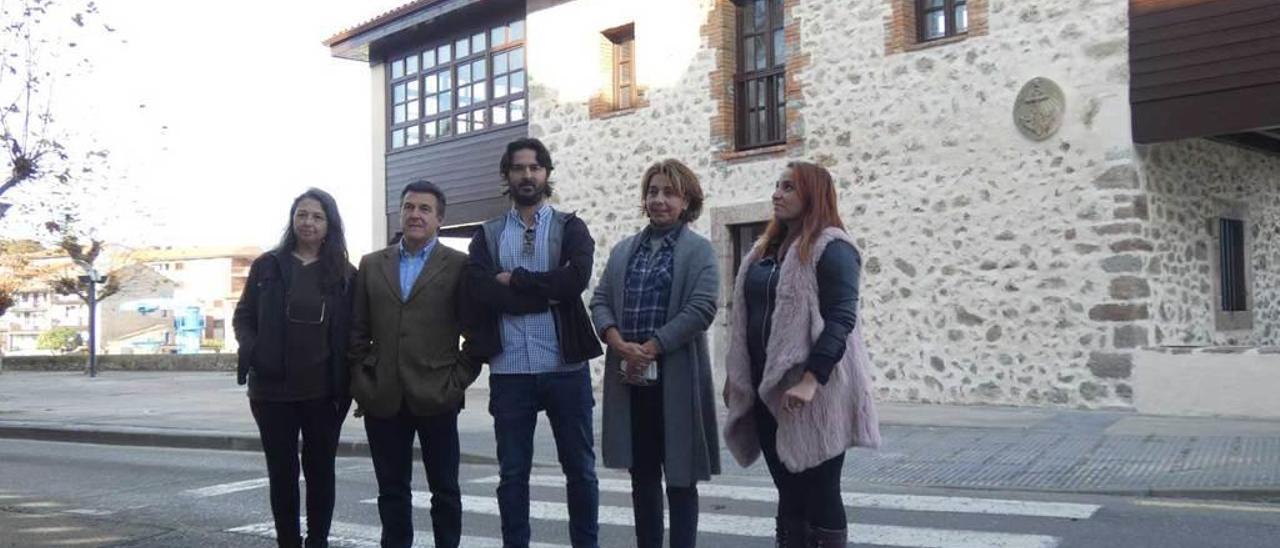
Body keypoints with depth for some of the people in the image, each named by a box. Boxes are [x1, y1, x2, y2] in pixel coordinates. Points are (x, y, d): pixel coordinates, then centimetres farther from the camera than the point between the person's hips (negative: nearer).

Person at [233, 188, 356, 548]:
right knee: (281, 472, 8)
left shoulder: (344, 274, 2)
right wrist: (250, 349, -12)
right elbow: (243, 317, 8)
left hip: (323, 392, 0)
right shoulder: (267, 266, 4)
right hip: (273, 389, 1)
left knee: (320, 470, 9)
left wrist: (350, 378, -8)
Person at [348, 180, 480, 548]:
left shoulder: (459, 265, 1)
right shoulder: (371, 265, 11)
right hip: (383, 399, 3)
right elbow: (357, 331, 10)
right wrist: (361, 383, 3)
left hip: (436, 397, -3)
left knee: (444, 489, 7)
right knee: (392, 490, 10)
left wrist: (458, 381, -6)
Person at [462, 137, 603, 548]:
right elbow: (479, 290, -9)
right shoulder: (487, 235, 9)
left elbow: (577, 278, -13)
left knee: (580, 468, 9)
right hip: (510, 370, 1)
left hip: (565, 367, -1)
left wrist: (514, 280, -9)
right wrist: (548, 293, -12)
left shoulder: (570, 227, 6)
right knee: (512, 472, 9)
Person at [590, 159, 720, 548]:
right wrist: (619, 343, -12)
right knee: (642, 475, 12)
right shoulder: (623, 250, 15)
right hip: (629, 377, 5)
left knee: (680, 476, 3)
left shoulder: (699, 250, 1)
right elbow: (600, 301, 7)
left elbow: (702, 308, -11)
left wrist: (650, 348, -15)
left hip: (676, 376, -4)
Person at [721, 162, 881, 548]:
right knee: (789, 494, 13)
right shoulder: (766, 250, 17)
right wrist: (735, 374, 16)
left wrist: (810, 380, -26)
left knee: (821, 497, 0)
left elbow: (841, 319, -18)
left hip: (813, 394, -8)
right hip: (767, 389, 8)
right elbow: (746, 316, 20)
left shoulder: (832, 248, -8)